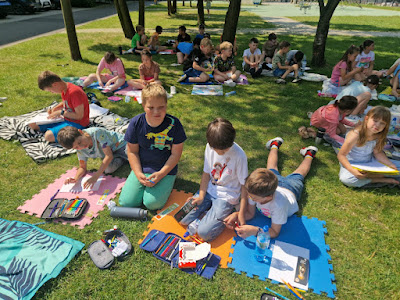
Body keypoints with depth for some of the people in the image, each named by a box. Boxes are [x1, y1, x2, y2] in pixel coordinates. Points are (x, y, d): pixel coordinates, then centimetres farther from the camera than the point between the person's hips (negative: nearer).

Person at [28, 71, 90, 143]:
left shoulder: (74, 92, -25)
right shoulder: (64, 89, 3)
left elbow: (79, 116, -23)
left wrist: (61, 112, -16)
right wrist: (54, 109, 6)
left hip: (77, 123, -9)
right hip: (65, 118, 9)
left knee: (49, 136, -29)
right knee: (32, 124, 9)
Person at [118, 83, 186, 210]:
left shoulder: (173, 124, -15)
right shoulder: (136, 123, -9)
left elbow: (176, 154, -8)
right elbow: (132, 151, 0)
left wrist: (161, 174, -17)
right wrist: (138, 174, -12)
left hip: (166, 170, -2)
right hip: (142, 168, 3)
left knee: (153, 203, -18)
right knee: (126, 202, -7)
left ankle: (165, 184, 11)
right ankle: (143, 184, 19)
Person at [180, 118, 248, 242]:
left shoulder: (239, 155, -22)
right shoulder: (210, 147, -8)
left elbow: (244, 185, -12)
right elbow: (206, 173, 2)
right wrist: (201, 196, -6)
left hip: (227, 196, -5)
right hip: (209, 190, 5)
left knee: (204, 233, -16)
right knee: (183, 220, -3)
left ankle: (226, 213, 8)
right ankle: (210, 207, 15)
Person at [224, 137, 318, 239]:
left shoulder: (279, 205, -55)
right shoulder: (254, 190, -43)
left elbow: (275, 232, -42)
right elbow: (250, 213, -28)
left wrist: (254, 230, -60)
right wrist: (237, 215, -50)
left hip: (291, 189, -1)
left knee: (298, 175, 33)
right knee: (272, 169, 36)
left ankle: (309, 154, 57)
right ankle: (275, 145, 57)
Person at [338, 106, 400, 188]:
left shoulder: (378, 136, -7)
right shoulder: (355, 135, -27)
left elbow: (377, 153, 4)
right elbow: (341, 155, -24)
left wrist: (390, 165, -12)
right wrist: (353, 170, -37)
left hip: (370, 162, 6)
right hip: (352, 164, -5)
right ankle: (383, 180, -19)